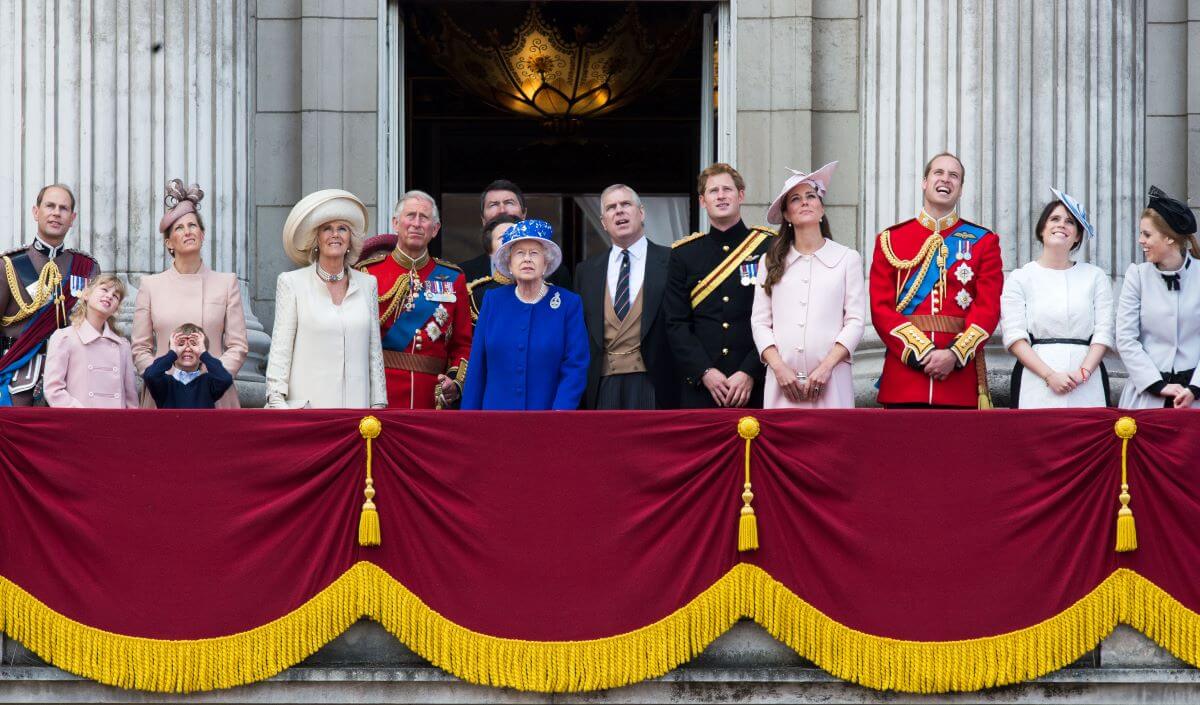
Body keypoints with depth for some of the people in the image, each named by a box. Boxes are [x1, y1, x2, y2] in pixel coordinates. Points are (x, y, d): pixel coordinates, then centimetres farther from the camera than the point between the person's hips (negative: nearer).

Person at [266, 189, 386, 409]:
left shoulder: (367, 284, 13)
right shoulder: (292, 283, 4)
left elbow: (374, 349, 14)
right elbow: (280, 348, 1)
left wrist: (378, 403, 9)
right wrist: (277, 401, -7)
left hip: (356, 403, 2)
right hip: (307, 405, -2)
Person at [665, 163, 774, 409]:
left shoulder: (769, 247, 4)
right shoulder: (684, 254, 10)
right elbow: (676, 324, 6)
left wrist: (750, 372, -11)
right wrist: (704, 372, -8)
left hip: (756, 386, -1)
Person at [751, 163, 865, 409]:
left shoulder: (848, 259, 7)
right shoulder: (771, 262, 12)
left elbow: (855, 321, 2)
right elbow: (759, 322, 8)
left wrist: (826, 367, -9)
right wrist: (779, 367, -6)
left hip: (830, 381, -1)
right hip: (782, 380, 1)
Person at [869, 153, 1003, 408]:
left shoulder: (983, 241, 10)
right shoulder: (890, 240, 10)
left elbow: (988, 308, 1)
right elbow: (881, 308, 2)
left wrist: (955, 354, -14)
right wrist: (921, 353, -11)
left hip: (961, 373, 0)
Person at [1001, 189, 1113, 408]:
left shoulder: (1095, 277, 14)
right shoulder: (1019, 279, 9)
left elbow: (1103, 333, 6)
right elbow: (1014, 337, -1)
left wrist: (1083, 372, -11)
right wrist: (1049, 375, -13)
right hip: (1036, 379, -1)